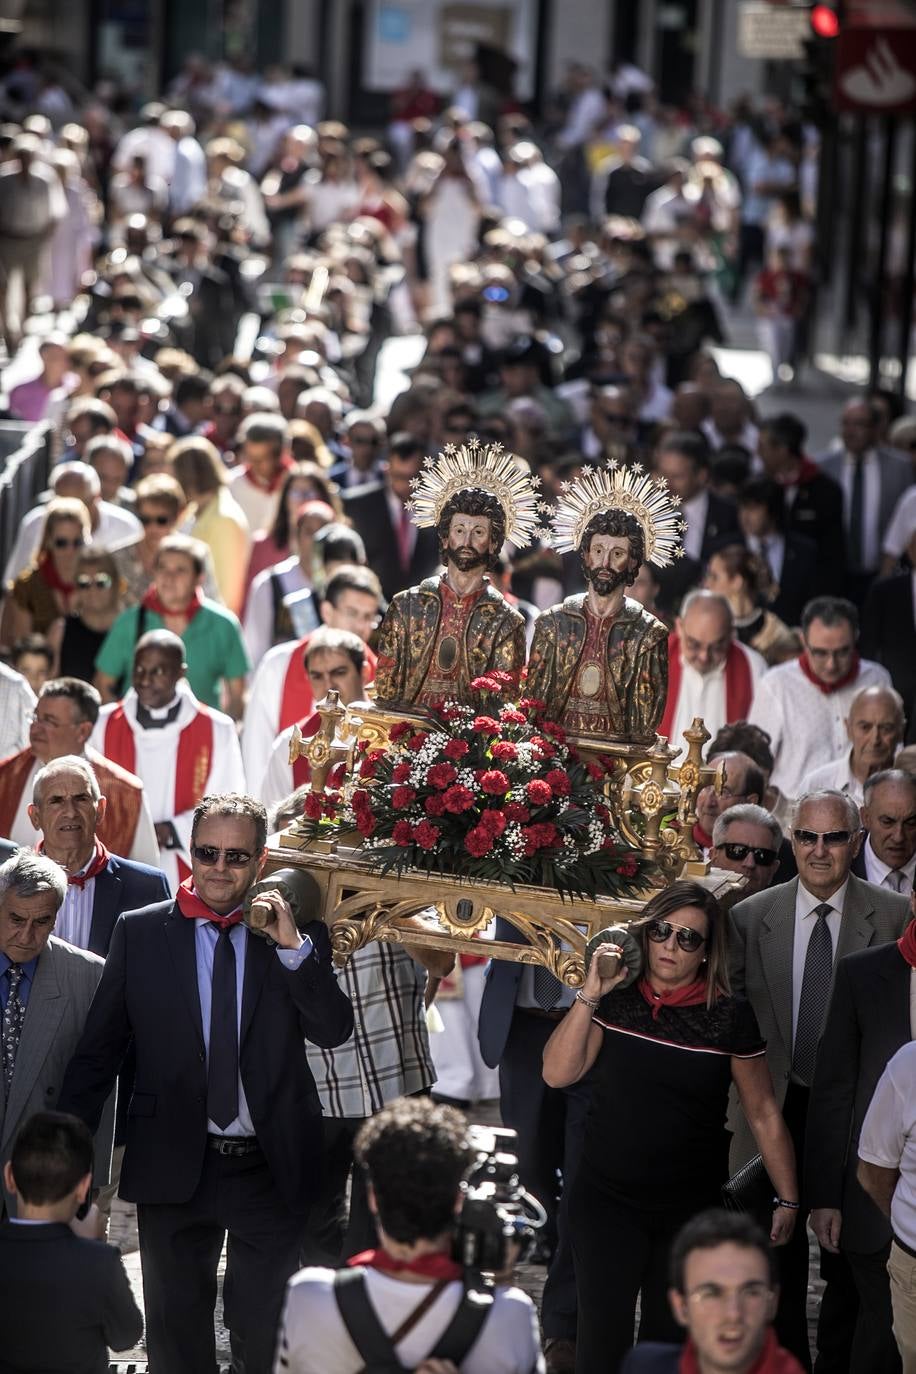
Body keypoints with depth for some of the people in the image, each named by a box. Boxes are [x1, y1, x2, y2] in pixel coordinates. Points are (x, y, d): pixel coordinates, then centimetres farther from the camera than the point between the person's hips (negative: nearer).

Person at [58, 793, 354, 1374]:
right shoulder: (140, 933, 1)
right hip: (175, 1167, 0)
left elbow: (334, 1030, -8)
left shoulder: (296, 932, 0)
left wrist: (294, 946, -18)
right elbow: (99, 1049, 3)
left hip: (271, 1169, 0)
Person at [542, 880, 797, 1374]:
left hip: (692, 1210, 0)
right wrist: (590, 995, -16)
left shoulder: (729, 1017, -4)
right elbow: (558, 1073, -9)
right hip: (607, 1202, 0)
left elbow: (764, 1116, 1)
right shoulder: (613, 1000, -1)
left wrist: (787, 1201, 1)